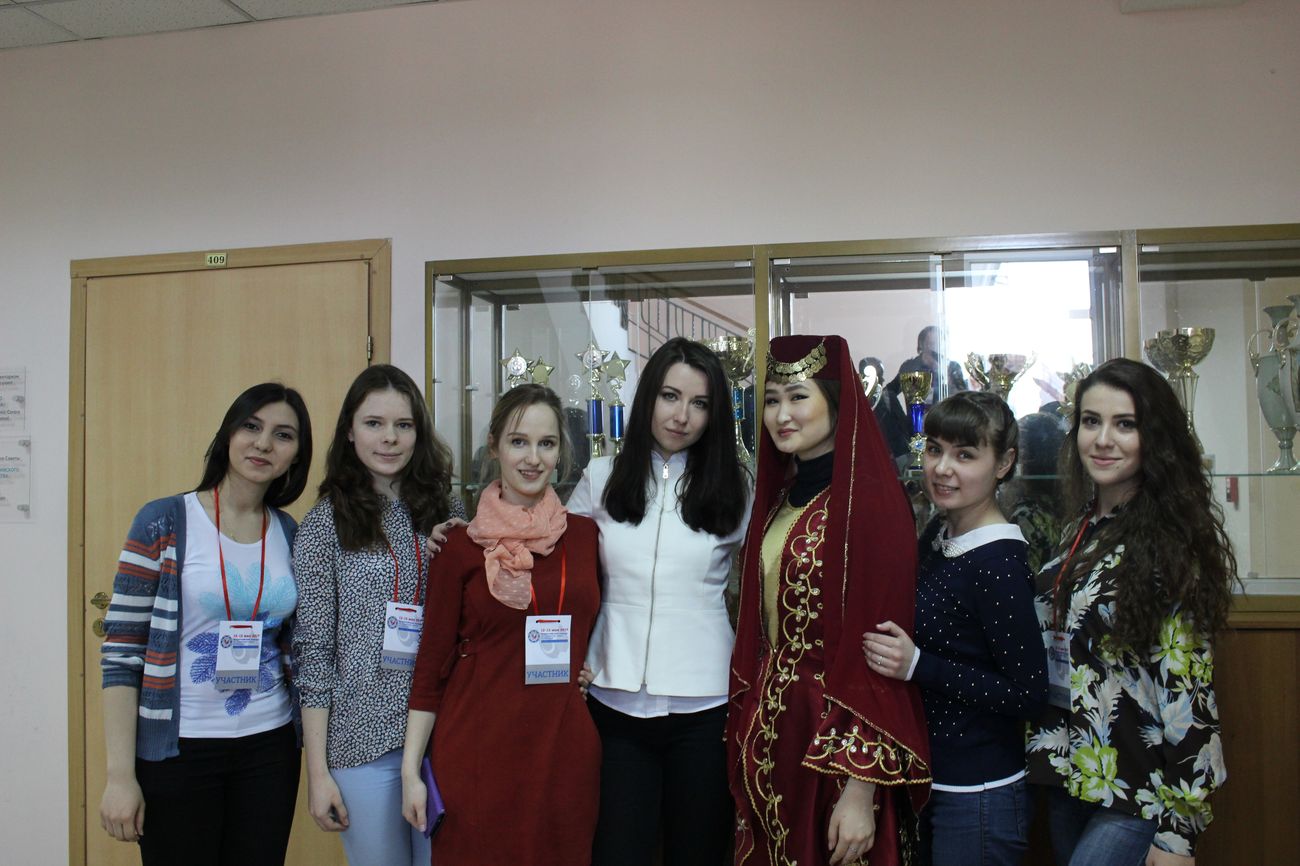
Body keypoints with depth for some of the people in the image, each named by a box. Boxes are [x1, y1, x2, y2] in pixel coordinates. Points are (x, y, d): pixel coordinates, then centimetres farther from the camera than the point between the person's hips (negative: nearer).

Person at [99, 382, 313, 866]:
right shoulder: (164, 522, -8)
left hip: (269, 747, 4)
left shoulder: (292, 535, 3)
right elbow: (121, 650, -9)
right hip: (177, 750, -3)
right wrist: (120, 775, -11)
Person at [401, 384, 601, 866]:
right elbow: (433, 662, -1)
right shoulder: (464, 546, -3)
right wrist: (411, 769, -3)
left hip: (566, 749, 2)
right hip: (478, 749, -2)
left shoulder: (585, 536, 3)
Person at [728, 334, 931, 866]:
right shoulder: (779, 495, 8)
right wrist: (744, 734, 10)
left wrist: (862, 789, -20)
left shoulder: (869, 500, -16)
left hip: (833, 738, -7)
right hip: (769, 732, 7)